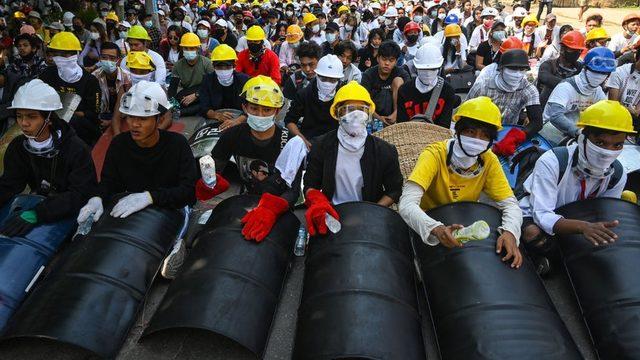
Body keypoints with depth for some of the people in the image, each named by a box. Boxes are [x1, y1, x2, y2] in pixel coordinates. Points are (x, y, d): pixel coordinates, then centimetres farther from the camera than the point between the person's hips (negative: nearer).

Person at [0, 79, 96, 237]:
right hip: (37, 204, 6)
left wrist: (36, 214, -35)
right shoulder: (18, 147, 2)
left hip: (68, 212, -5)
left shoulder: (76, 149, -16)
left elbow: (79, 194, -24)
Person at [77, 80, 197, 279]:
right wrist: (97, 198, -19)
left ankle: (172, 243, -4)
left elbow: (190, 190, -22)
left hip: (171, 209, -5)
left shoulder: (177, 143, -13)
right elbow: (108, 181, 6)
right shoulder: (119, 144, -1)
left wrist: (149, 197, -35)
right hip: (132, 212, 5)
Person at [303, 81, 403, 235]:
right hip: (330, 215, 1)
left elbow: (394, 190, 5)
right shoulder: (323, 146, 0)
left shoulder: (384, 151, -3)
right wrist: (317, 202, -19)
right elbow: (310, 185, 3)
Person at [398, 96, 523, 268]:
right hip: (429, 228, -3)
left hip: (466, 226, 3)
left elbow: (510, 204, -13)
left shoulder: (489, 160, -10)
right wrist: (436, 228, -54)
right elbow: (407, 204, -36)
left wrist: (510, 232, -36)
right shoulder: (435, 154, -24)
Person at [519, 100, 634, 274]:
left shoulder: (617, 174, -13)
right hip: (535, 216, -6)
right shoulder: (552, 162, -31)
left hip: (575, 219, 6)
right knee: (534, 234, -38)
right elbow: (542, 215, -35)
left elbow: (606, 215, -4)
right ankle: (537, 259, 0)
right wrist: (583, 227, -52)